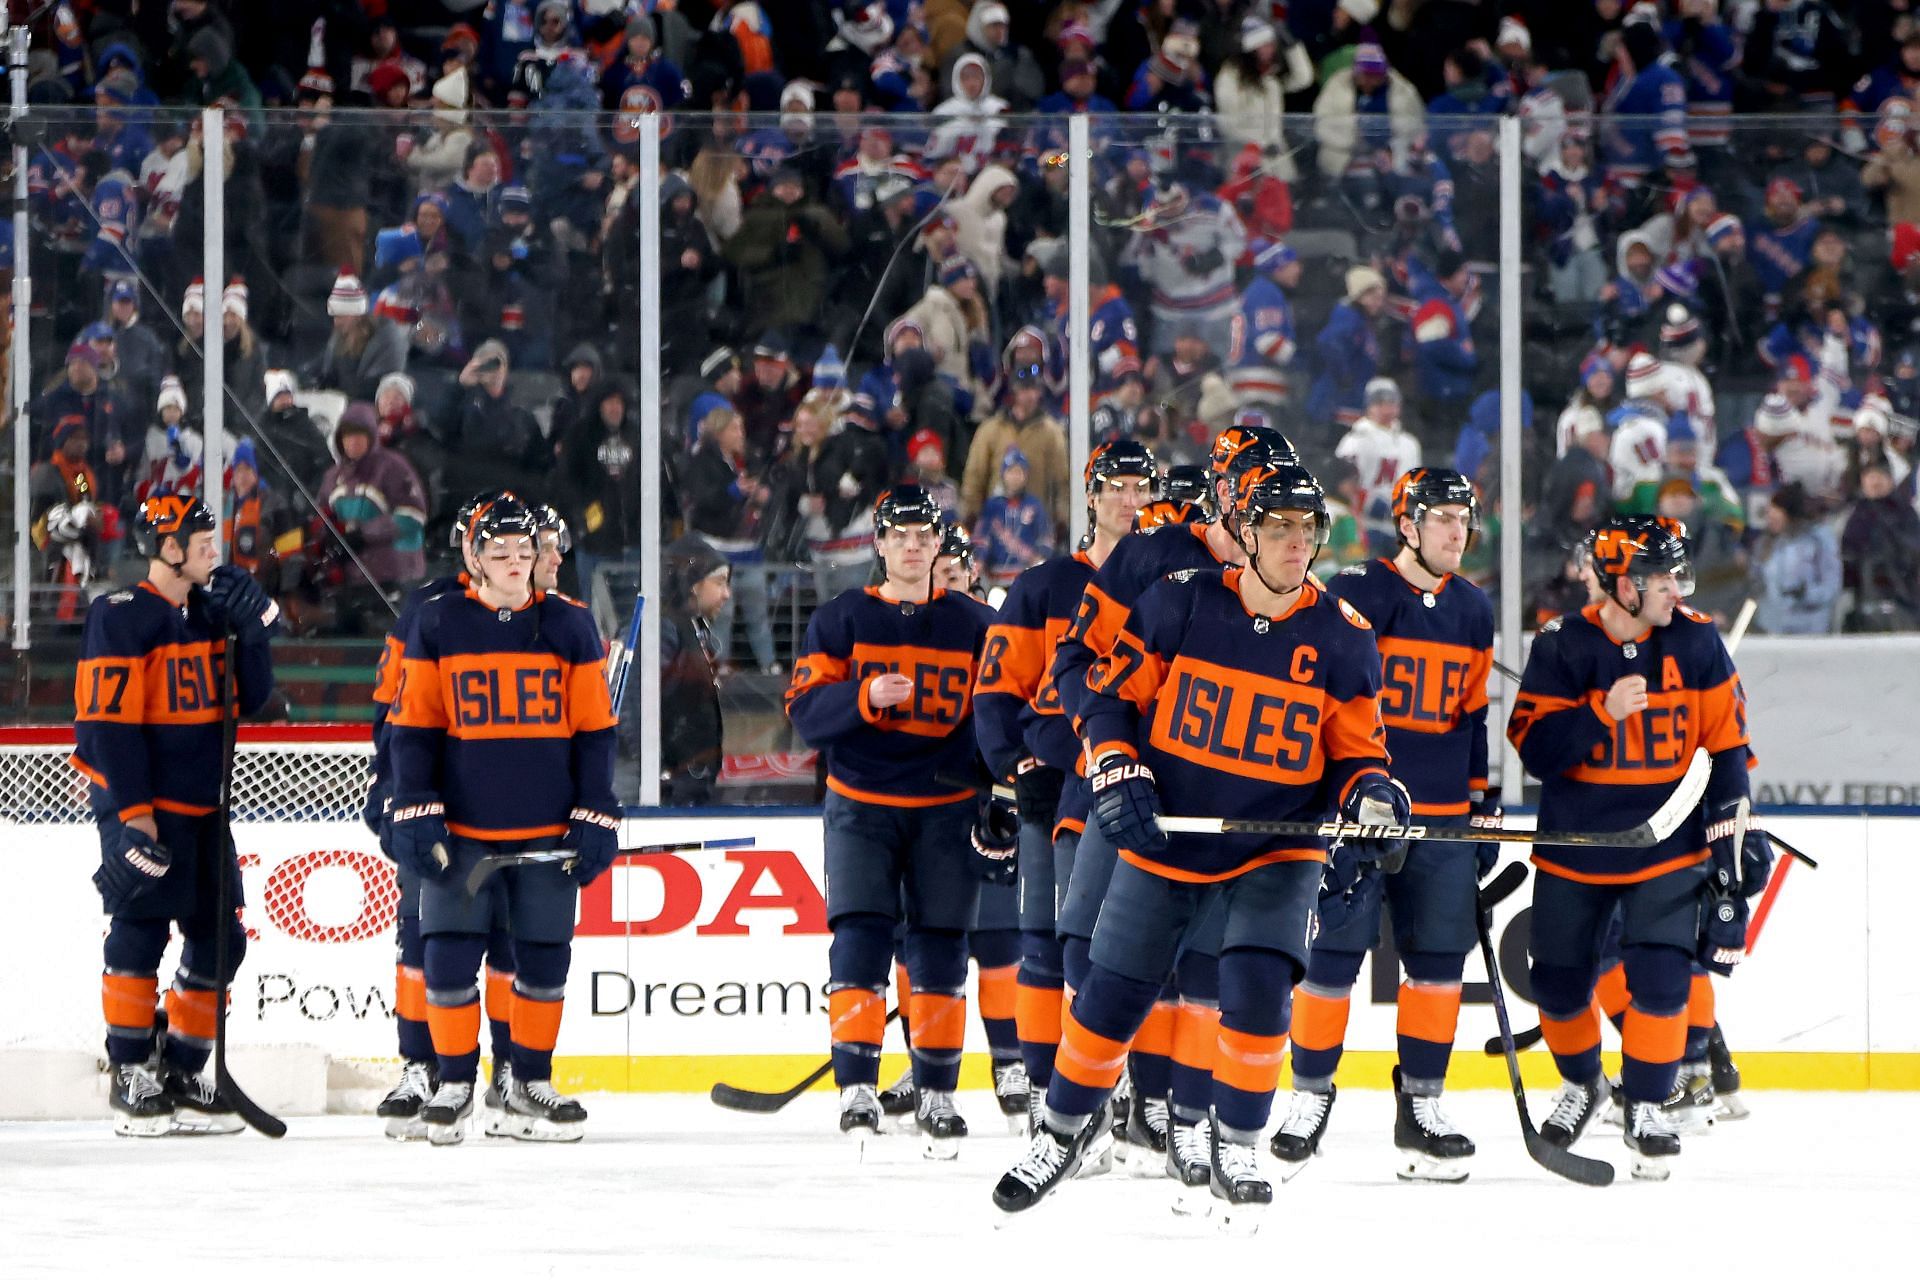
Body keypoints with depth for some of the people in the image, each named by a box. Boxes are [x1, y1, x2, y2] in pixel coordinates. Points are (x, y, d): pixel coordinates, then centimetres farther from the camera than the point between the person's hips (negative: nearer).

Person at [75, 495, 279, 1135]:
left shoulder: (210, 612, 12)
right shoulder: (121, 618, -12)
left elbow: (249, 698, 11)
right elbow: (108, 722, -16)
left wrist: (253, 627, -4)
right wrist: (133, 813, -21)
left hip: (202, 808, 8)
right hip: (141, 807, -8)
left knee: (219, 939, 7)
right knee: (141, 932, -9)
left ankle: (181, 1074, 15)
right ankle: (132, 1077, -2)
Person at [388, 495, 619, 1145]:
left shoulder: (570, 626, 3)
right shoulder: (438, 624, 0)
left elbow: (594, 731, 5)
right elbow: (413, 726, 1)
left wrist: (595, 820, 0)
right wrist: (416, 815, -6)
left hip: (546, 833, 1)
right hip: (460, 830, -1)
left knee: (544, 958, 4)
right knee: (450, 956, -6)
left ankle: (530, 1085, 17)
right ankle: (455, 1084, 7)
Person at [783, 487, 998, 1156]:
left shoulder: (975, 625, 7)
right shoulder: (840, 620, 3)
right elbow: (805, 710, -4)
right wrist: (866, 695, -23)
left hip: (947, 810, 1)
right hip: (861, 807, -1)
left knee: (940, 951, 1)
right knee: (859, 942, -11)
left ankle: (937, 1095, 9)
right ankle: (857, 1090, -11)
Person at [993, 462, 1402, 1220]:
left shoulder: (1344, 639, -7)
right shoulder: (1179, 604, -9)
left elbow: (1354, 752, 0)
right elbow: (1108, 693, 1)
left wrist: (1368, 793, -21)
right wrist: (1116, 774, -12)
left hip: (1276, 851, -1)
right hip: (1165, 839, 1)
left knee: (1257, 987, -20)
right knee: (1110, 1000, 6)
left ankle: (1235, 1148, -1)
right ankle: (1062, 1132, 30)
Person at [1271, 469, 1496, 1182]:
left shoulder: (1473, 611, 12)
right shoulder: (1352, 595, -7)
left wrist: (1482, 803, 18)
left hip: (1441, 820, 5)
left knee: (1439, 957, 3)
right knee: (1333, 953, -5)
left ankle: (1420, 1104, 11)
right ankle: (1311, 1095, 8)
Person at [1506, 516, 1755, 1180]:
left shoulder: (1696, 642, -5)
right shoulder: (1562, 646, -11)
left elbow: (1726, 740, 2)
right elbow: (1534, 747, -15)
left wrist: (1728, 826, -2)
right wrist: (1603, 712, -28)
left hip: (1668, 844, 0)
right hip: (1574, 846, 0)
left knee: (1660, 976, -13)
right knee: (1559, 982, 7)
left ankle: (1647, 1107, 1)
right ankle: (1581, 1081, 35)